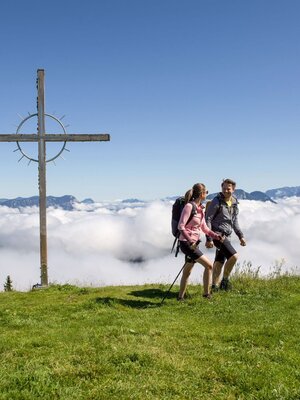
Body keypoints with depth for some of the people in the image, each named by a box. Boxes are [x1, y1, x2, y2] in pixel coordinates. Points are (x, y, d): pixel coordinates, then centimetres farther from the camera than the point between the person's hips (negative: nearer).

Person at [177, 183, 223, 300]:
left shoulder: (200, 208, 11)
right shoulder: (189, 206, -15)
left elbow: (204, 228, 17)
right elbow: (181, 226, -19)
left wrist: (216, 236, 4)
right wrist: (190, 241, -24)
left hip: (194, 243, 9)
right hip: (186, 243, -9)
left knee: (187, 271, 15)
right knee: (209, 265, -10)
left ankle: (181, 296, 26)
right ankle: (206, 293, 1)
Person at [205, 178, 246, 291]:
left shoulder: (234, 202, 10)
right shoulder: (216, 201, -11)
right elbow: (207, 220, -12)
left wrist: (241, 236, 16)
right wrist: (209, 238, -17)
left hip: (227, 236, 7)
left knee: (219, 262, 12)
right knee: (233, 256, -19)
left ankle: (215, 286, 21)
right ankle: (225, 280, -3)